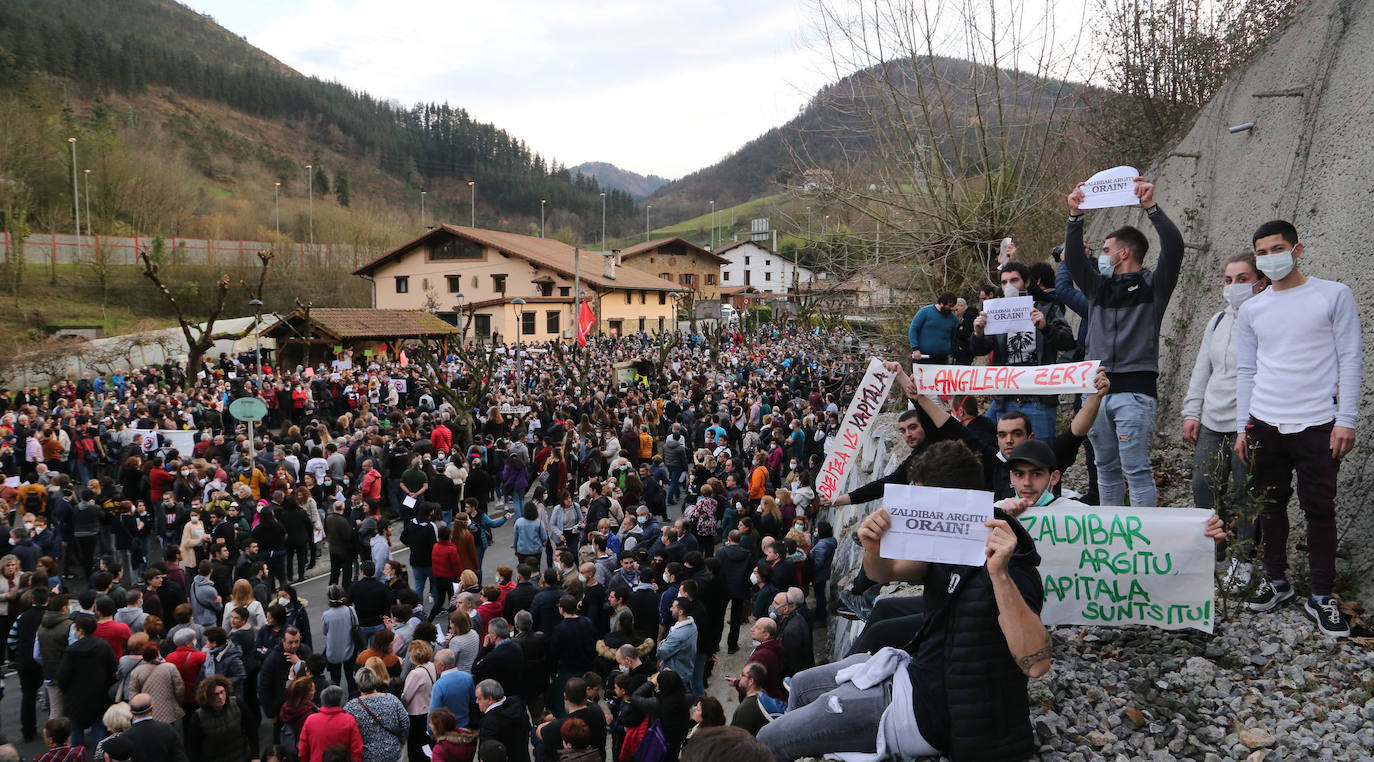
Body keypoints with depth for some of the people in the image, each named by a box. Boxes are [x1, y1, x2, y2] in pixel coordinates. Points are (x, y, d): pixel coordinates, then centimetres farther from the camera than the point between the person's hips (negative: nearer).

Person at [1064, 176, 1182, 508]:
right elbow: (1073, 257, 10)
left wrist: (1151, 206, -19)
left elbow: (1174, 246, -13)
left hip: (1134, 390, -6)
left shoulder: (1152, 285, 1)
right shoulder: (1099, 286, 17)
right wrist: (1075, 215, 0)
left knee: (1136, 468, -8)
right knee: (1106, 466, 11)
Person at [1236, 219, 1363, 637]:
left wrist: (1346, 420, -7)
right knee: (1270, 505, 9)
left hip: (1317, 425, -3)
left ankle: (1321, 595, 10)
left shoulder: (1333, 295, 1)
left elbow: (1351, 360, -1)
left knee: (1320, 509, 1)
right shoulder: (1250, 310, 11)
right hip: (1265, 425, 3)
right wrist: (1242, 427, 9)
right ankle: (1277, 581, 22)